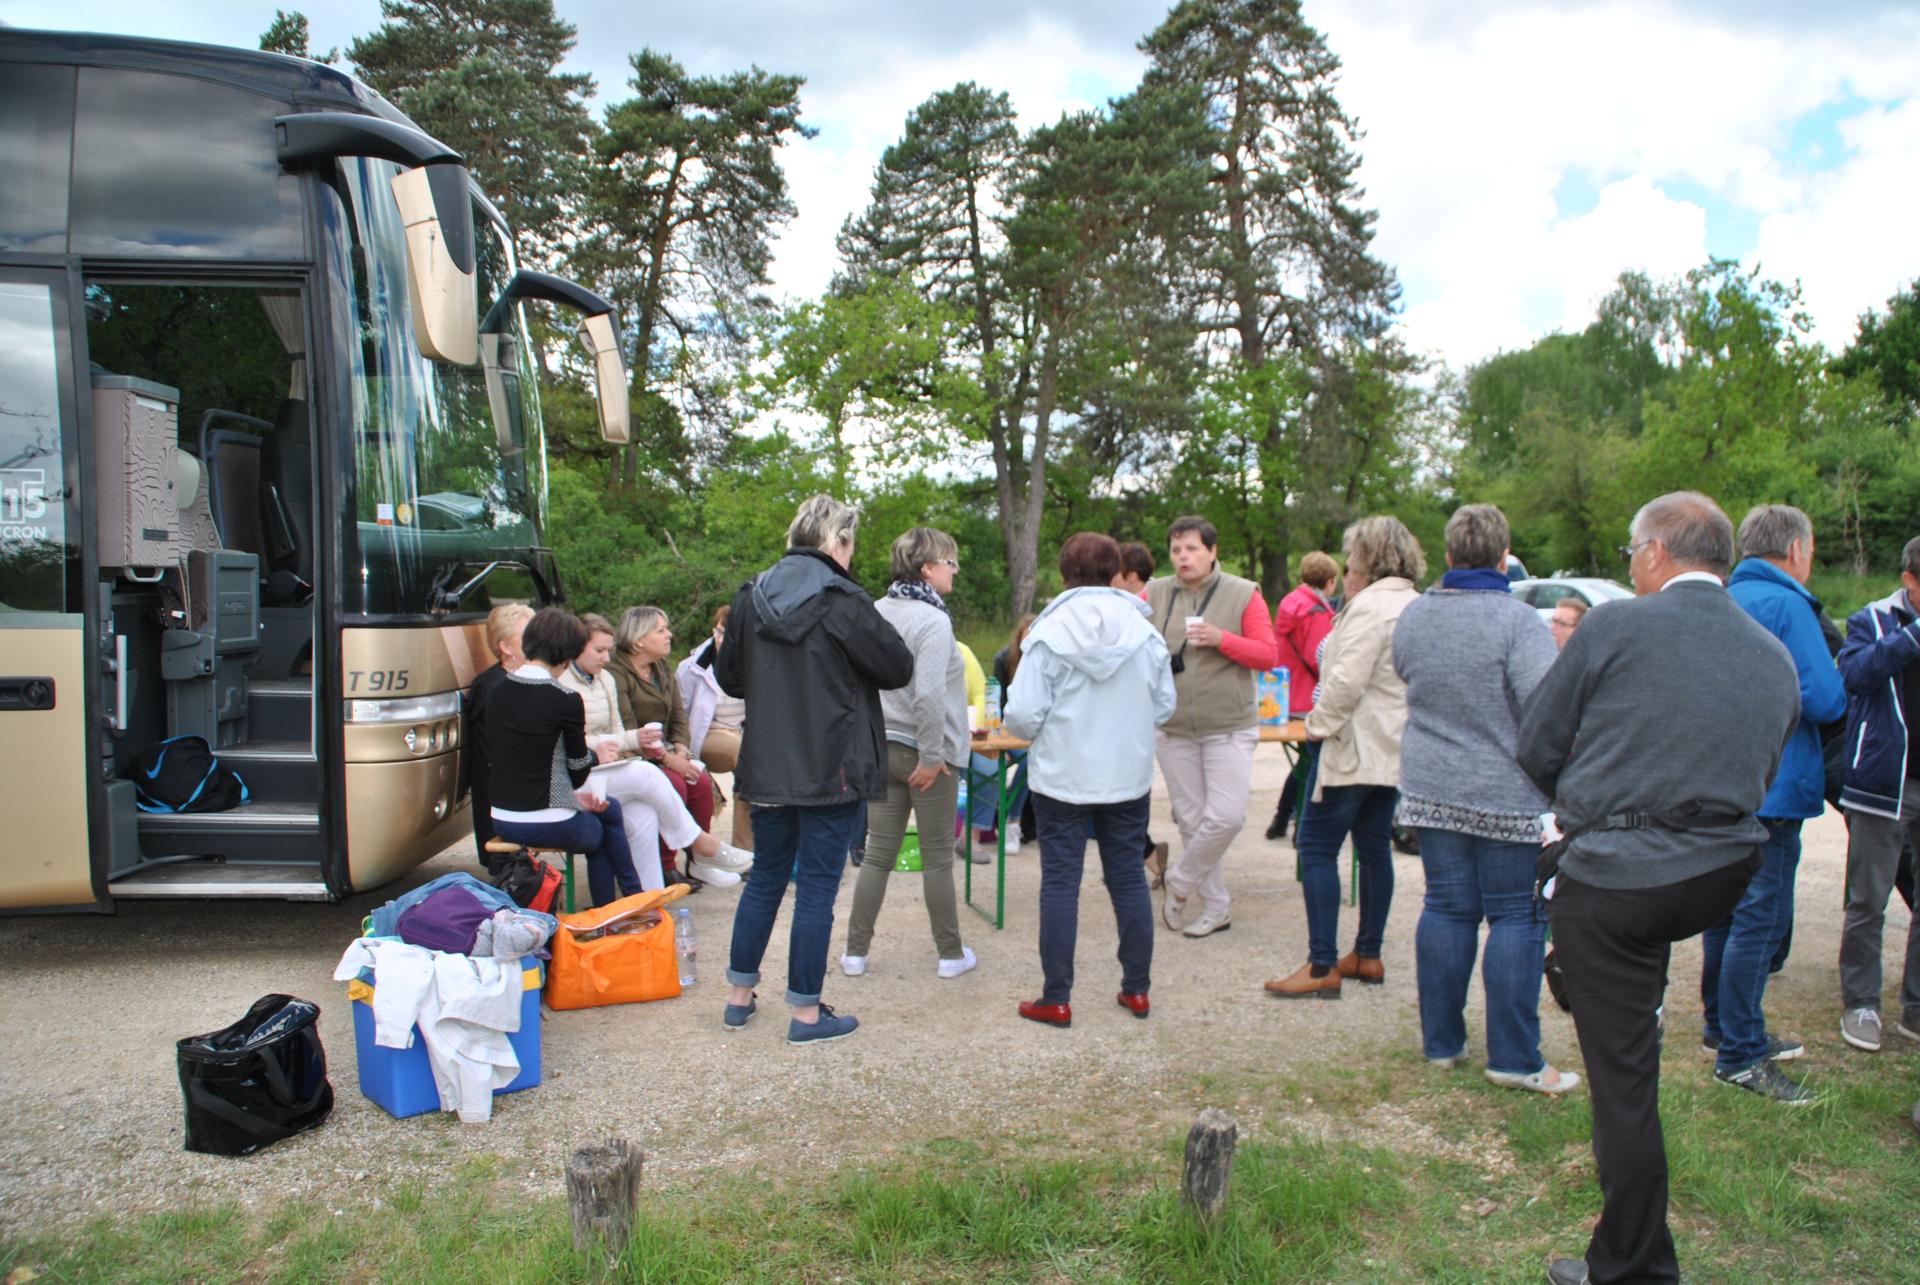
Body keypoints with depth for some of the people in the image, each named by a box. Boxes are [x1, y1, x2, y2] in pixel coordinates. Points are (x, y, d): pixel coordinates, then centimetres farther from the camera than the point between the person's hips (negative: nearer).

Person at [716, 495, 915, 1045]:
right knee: (817, 887, 3)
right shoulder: (843, 602, -14)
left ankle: (739, 995, 27)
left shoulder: (751, 597, 3)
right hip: (831, 769, -6)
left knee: (766, 877, 18)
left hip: (767, 767, 6)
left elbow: (729, 677, 11)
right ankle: (806, 1013, 11)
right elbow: (899, 669, -8)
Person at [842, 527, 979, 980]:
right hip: (925, 754, -6)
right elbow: (928, 695, -25)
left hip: (882, 749, 6)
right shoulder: (933, 621, -18)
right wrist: (931, 756, -17)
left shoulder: (877, 611, 5)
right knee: (938, 858, 6)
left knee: (878, 853, 11)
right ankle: (951, 953, 18)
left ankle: (855, 951, 14)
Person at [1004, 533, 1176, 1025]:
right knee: (1129, 878, 14)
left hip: (1062, 779, -3)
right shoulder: (1145, 632, -3)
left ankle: (1056, 999, 10)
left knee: (1060, 882, 5)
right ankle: (1137, 989, 23)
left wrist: (1039, 733, 8)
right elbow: (1164, 707, 2)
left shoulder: (1047, 634, -12)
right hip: (1129, 777, 3)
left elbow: (1022, 715, -15)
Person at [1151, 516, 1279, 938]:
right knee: (1192, 820, 7)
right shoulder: (1156, 594, 3)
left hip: (1228, 728, -2)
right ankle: (1216, 908, 21)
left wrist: (1222, 639, -19)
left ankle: (1179, 881, 15)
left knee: (1226, 816, -10)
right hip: (1172, 728, 2)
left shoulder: (1243, 595, -3)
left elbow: (1268, 655, -5)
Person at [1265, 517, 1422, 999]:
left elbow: (1347, 681, -25)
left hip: (1354, 747, -10)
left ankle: (1322, 968, -6)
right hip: (1391, 749, 10)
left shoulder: (1370, 606, -18)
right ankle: (1368, 955, 24)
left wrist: (1319, 724, -12)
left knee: (1317, 848, -6)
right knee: (1375, 849, 15)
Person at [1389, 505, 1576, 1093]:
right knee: (1517, 917, 3)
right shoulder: (1516, 619, -15)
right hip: (1507, 795, -5)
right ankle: (1513, 1058, 7)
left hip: (1431, 789, 5)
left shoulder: (1411, 616, 4)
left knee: (1446, 908, 12)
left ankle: (1441, 1041, 19)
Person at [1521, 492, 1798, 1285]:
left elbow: (1536, 746, -2)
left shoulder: (1617, 627, -9)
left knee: (1623, 1074, 3)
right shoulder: (1776, 659, 8)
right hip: (1722, 878, 6)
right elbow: (1758, 778, 16)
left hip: (1613, 877, -6)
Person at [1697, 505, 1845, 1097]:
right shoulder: (1785, 605, -15)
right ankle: (1739, 1055, 1)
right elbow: (1825, 699, -20)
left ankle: (1724, 1027, 30)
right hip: (1769, 789, -9)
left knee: (1728, 908, 18)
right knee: (1762, 917, -4)